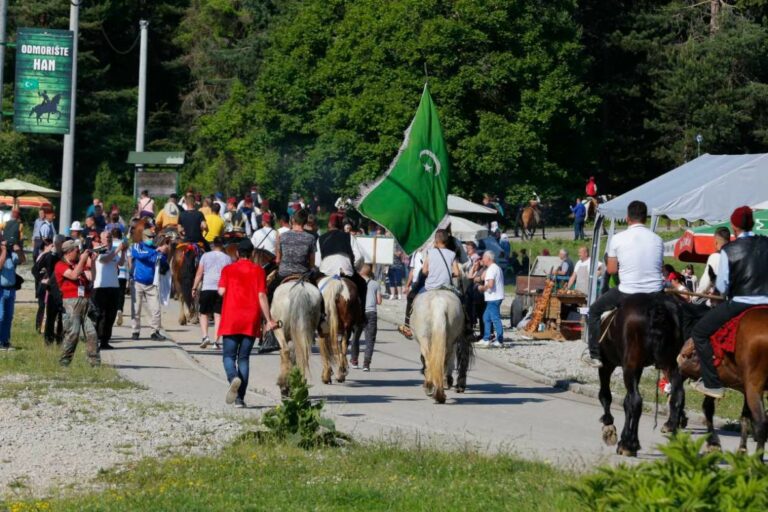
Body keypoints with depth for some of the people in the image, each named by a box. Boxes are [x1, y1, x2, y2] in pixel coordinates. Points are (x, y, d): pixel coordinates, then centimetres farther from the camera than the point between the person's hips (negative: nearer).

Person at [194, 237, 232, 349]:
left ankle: (205, 336, -10)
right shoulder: (227, 259, 7)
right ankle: (216, 341, -4)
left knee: (204, 314, 9)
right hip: (221, 289, 1)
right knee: (218, 315, 3)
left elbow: (199, 274, 2)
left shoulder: (205, 256, 5)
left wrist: (194, 288, 6)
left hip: (207, 288, -1)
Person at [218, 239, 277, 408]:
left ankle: (233, 377, -28)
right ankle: (240, 398, 2)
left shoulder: (228, 269, 3)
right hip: (251, 320, 1)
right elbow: (262, 296, -4)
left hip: (231, 319, -1)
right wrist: (269, 320, -3)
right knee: (244, 358, 7)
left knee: (229, 356, 5)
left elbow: (221, 291, -6)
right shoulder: (258, 271, 3)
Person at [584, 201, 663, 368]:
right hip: (655, 294, 3)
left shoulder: (618, 239, -6)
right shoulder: (657, 239, 3)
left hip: (627, 293, -3)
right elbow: (659, 266, 11)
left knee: (595, 310, 21)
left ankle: (595, 355, 18)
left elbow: (611, 270, -1)